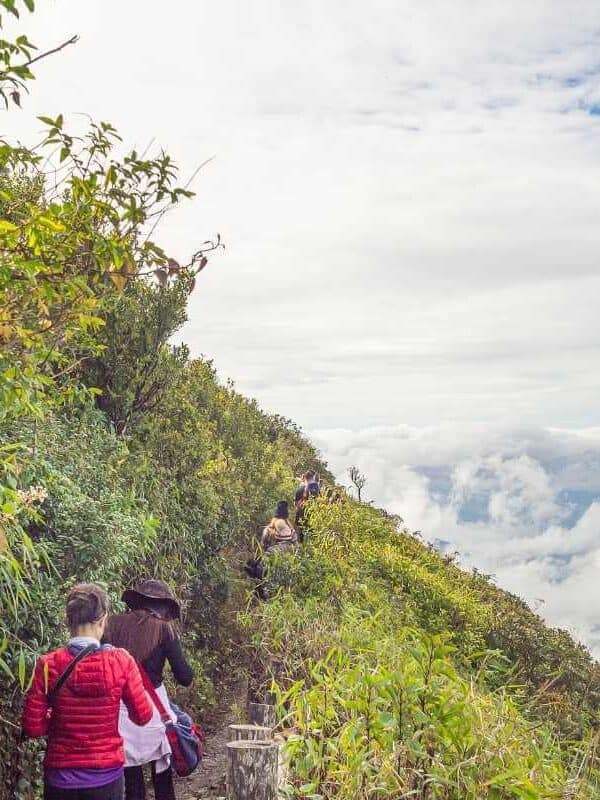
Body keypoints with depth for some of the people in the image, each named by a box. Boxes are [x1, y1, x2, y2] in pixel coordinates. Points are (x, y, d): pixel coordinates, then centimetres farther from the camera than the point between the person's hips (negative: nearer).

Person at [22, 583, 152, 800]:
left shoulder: (48, 665, -13)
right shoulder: (121, 661, -14)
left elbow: (32, 727, -9)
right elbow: (142, 716, -6)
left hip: (62, 777, 1)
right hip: (107, 775, 0)